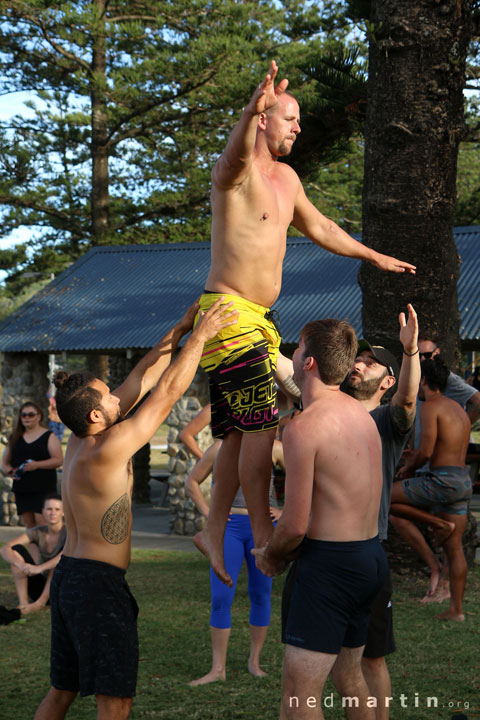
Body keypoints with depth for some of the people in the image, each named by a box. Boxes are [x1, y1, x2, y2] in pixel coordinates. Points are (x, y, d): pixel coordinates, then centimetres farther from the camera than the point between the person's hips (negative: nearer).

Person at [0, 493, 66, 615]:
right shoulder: (37, 532, -5)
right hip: (42, 586, 4)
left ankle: (40, 602, -31)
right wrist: (21, 565, -38)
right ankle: (23, 603, -26)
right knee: (16, 549, -14)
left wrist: (40, 568, -45)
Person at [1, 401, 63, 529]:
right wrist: (9, 470, -5)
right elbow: (5, 461, 18)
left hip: (43, 487, -5)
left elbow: (59, 460, -7)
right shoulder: (15, 438, 16)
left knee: (41, 522, -14)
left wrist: (37, 465, -19)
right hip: (22, 488, 5)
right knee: (27, 522, 4)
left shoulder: (49, 436, 3)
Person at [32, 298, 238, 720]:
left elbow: (142, 380, 11)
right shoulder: (106, 451, -19)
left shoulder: (80, 440, 5)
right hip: (99, 581, -9)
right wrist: (199, 336, -9)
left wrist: (179, 330, 13)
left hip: (67, 575, 9)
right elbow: (167, 392, -17)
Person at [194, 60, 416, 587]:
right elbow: (237, 154, -38)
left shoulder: (286, 178, 16)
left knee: (243, 432, 11)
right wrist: (249, 115, -60)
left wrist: (373, 257, 39)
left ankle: (215, 531, 20)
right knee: (262, 427, -11)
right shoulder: (237, 170, -12)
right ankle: (263, 536, -3)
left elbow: (319, 227, 31)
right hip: (228, 311, -9)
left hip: (260, 316, 9)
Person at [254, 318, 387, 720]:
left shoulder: (304, 426, -17)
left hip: (330, 564, -9)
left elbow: (295, 525, -17)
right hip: (373, 555, 9)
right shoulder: (363, 415, 9)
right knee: (350, 674, 23)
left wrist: (270, 558, 3)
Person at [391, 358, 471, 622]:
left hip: (442, 480, -9)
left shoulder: (430, 407, -9)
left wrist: (409, 468, 2)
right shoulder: (458, 409, 19)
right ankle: (456, 609, 12)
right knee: (454, 547, 10)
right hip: (463, 481, 9)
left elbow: (425, 452, -17)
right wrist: (417, 456, 23)